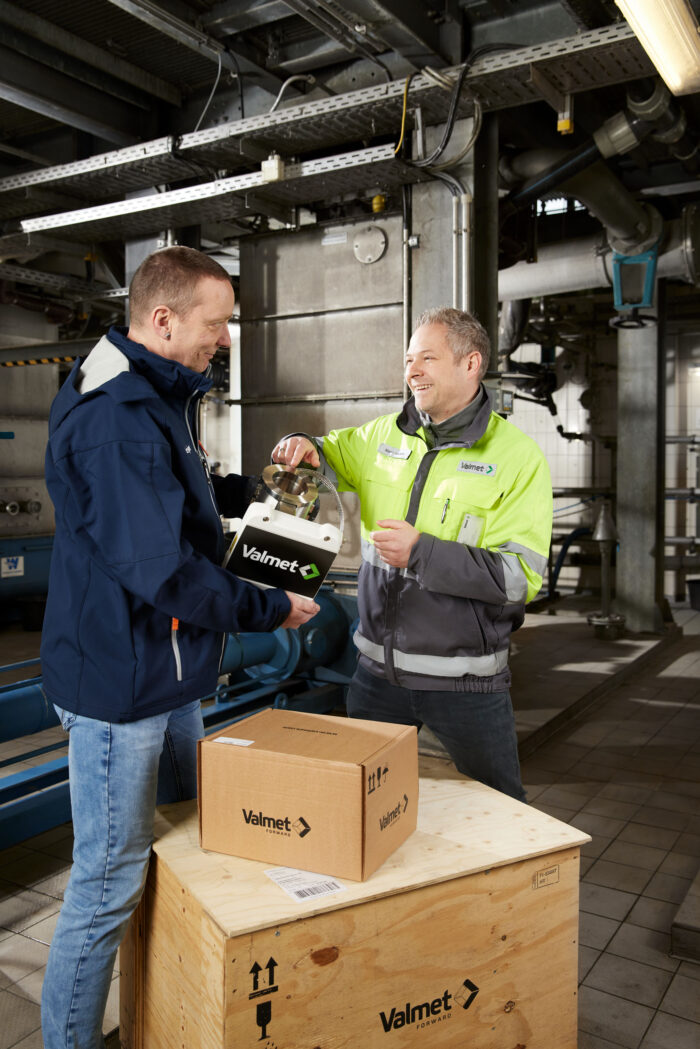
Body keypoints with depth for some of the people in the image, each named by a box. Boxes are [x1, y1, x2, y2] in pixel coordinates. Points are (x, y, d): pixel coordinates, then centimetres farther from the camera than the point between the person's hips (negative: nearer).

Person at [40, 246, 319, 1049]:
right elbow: (163, 571, -28)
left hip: (167, 677, 11)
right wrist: (270, 610, -16)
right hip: (120, 687, -11)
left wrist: (258, 487, 8)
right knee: (108, 886, 4)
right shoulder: (116, 418, -24)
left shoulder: (159, 398, 11)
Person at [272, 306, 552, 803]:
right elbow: (328, 456, 20)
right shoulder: (385, 435, 4)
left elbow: (520, 576, -17)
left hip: (465, 678, -4)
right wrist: (303, 446, -4)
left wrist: (422, 552, -25)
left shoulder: (518, 457, -10)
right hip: (378, 668, 4)